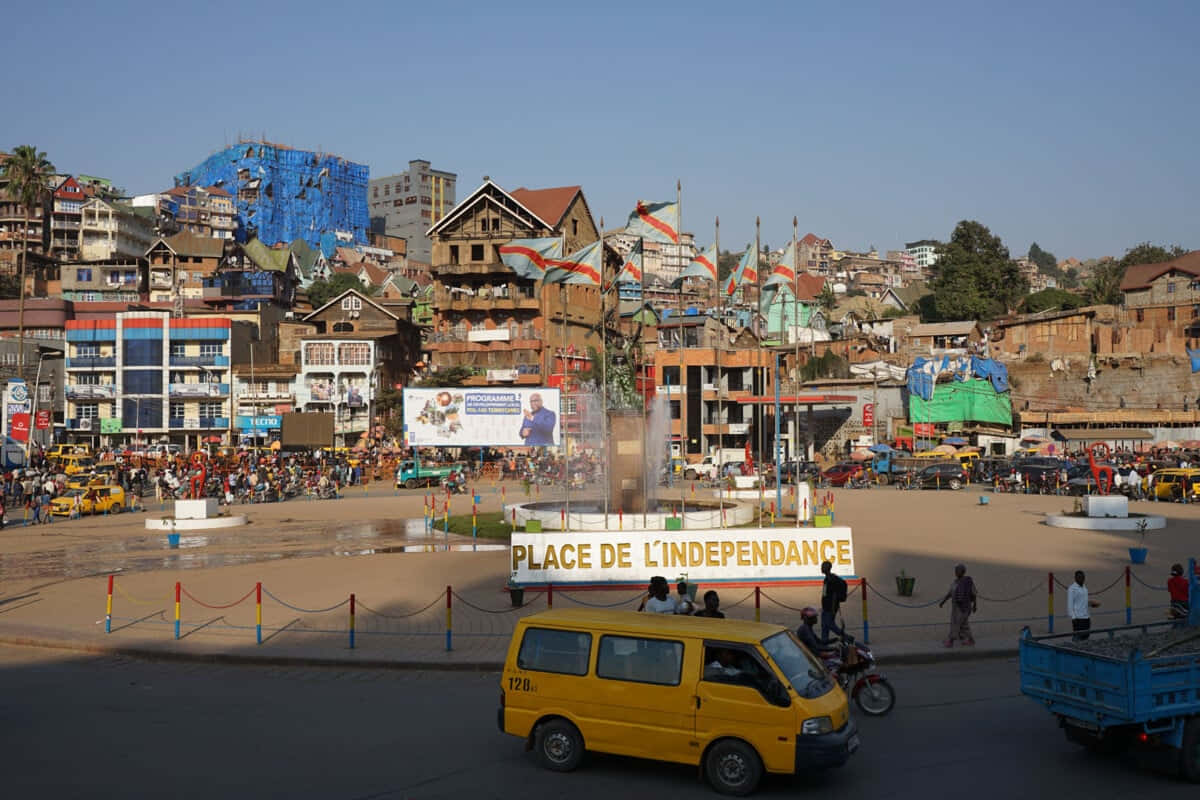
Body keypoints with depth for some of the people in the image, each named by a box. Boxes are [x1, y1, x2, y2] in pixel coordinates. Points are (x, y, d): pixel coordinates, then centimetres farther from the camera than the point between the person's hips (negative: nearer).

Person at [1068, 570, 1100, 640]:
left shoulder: (1084, 588, 15)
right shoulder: (1072, 589, -9)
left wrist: (1091, 603, 5)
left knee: (1086, 635, 9)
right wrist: (1073, 617, -17)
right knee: (1078, 635, -9)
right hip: (1077, 617, -8)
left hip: (1086, 617, 8)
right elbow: (1070, 604, -12)